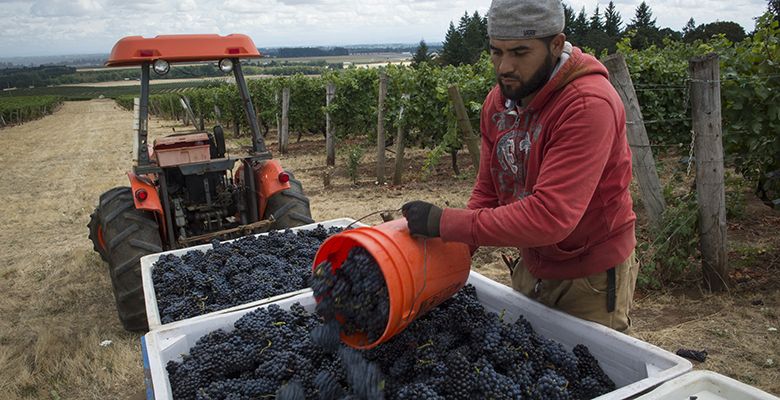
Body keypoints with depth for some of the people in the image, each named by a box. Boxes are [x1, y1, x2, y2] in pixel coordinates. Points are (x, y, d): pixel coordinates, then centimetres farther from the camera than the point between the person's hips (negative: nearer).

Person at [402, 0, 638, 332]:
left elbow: (550, 216, -36)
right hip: (530, 268, 7)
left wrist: (446, 222, -34)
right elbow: (487, 191, 2)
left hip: (591, 279, -7)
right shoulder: (498, 100, -3)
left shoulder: (589, 105, -28)